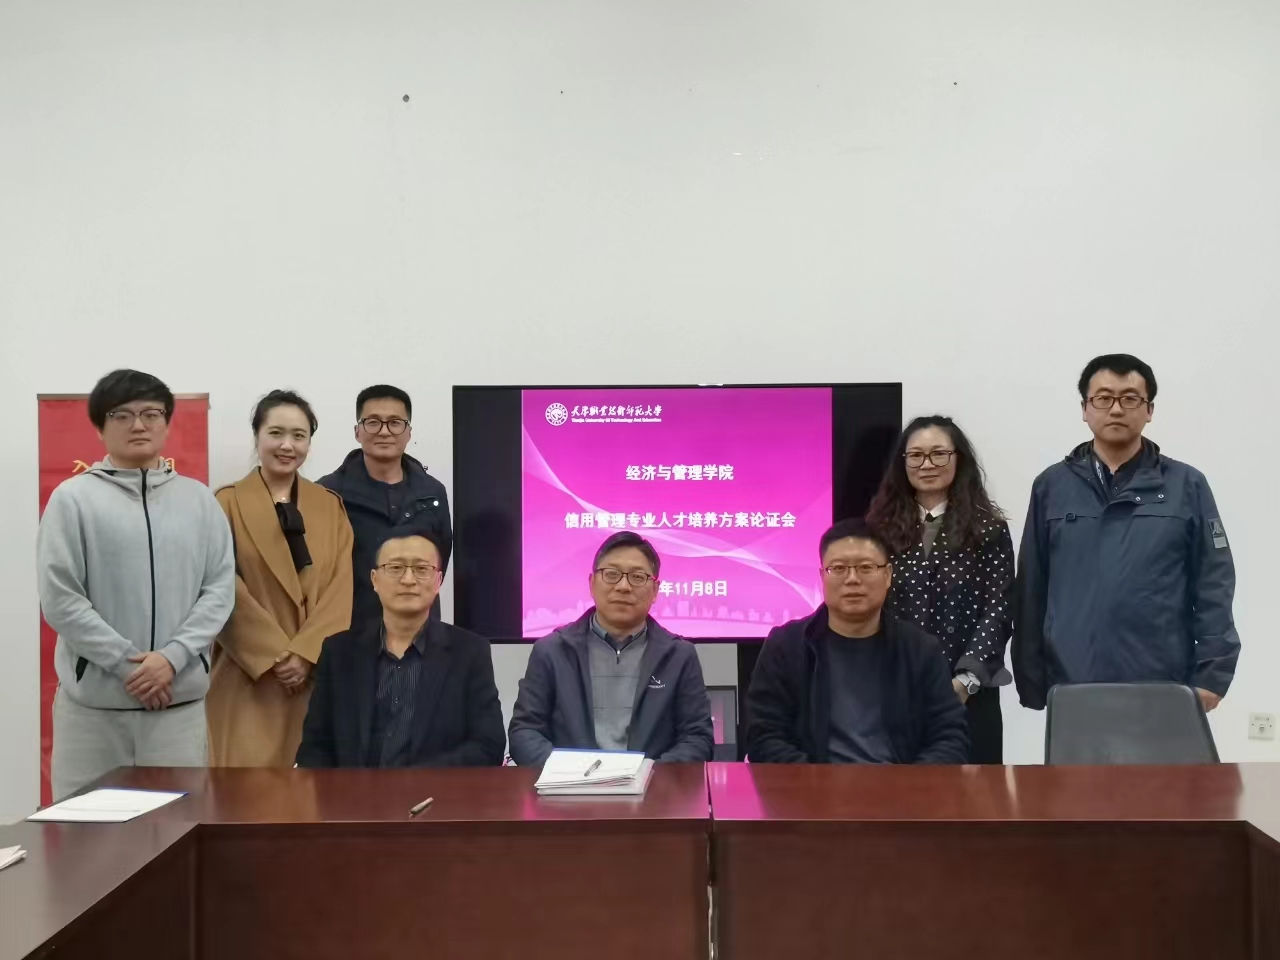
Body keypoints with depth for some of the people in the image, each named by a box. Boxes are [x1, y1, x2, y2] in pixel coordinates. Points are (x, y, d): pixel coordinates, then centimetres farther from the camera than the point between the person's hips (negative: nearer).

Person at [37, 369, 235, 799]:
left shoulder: (199, 499, 7)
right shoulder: (73, 498, -1)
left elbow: (220, 589, 4)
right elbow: (59, 599, -5)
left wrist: (172, 657, -10)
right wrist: (127, 663, -10)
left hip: (181, 697, 2)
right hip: (93, 699, -2)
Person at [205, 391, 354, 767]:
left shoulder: (330, 506, 11)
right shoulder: (228, 504, 1)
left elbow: (342, 588, 3)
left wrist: (306, 653, -10)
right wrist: (274, 655, -12)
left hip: (318, 673, 3)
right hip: (249, 674, -3)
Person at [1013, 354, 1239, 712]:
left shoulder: (1187, 485, 3)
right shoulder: (1051, 486, 6)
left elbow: (1213, 588, 2)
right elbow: (1032, 590, 7)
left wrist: (1211, 675, -4)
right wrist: (1030, 680, 5)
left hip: (1162, 691, -1)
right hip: (1071, 689, 1)